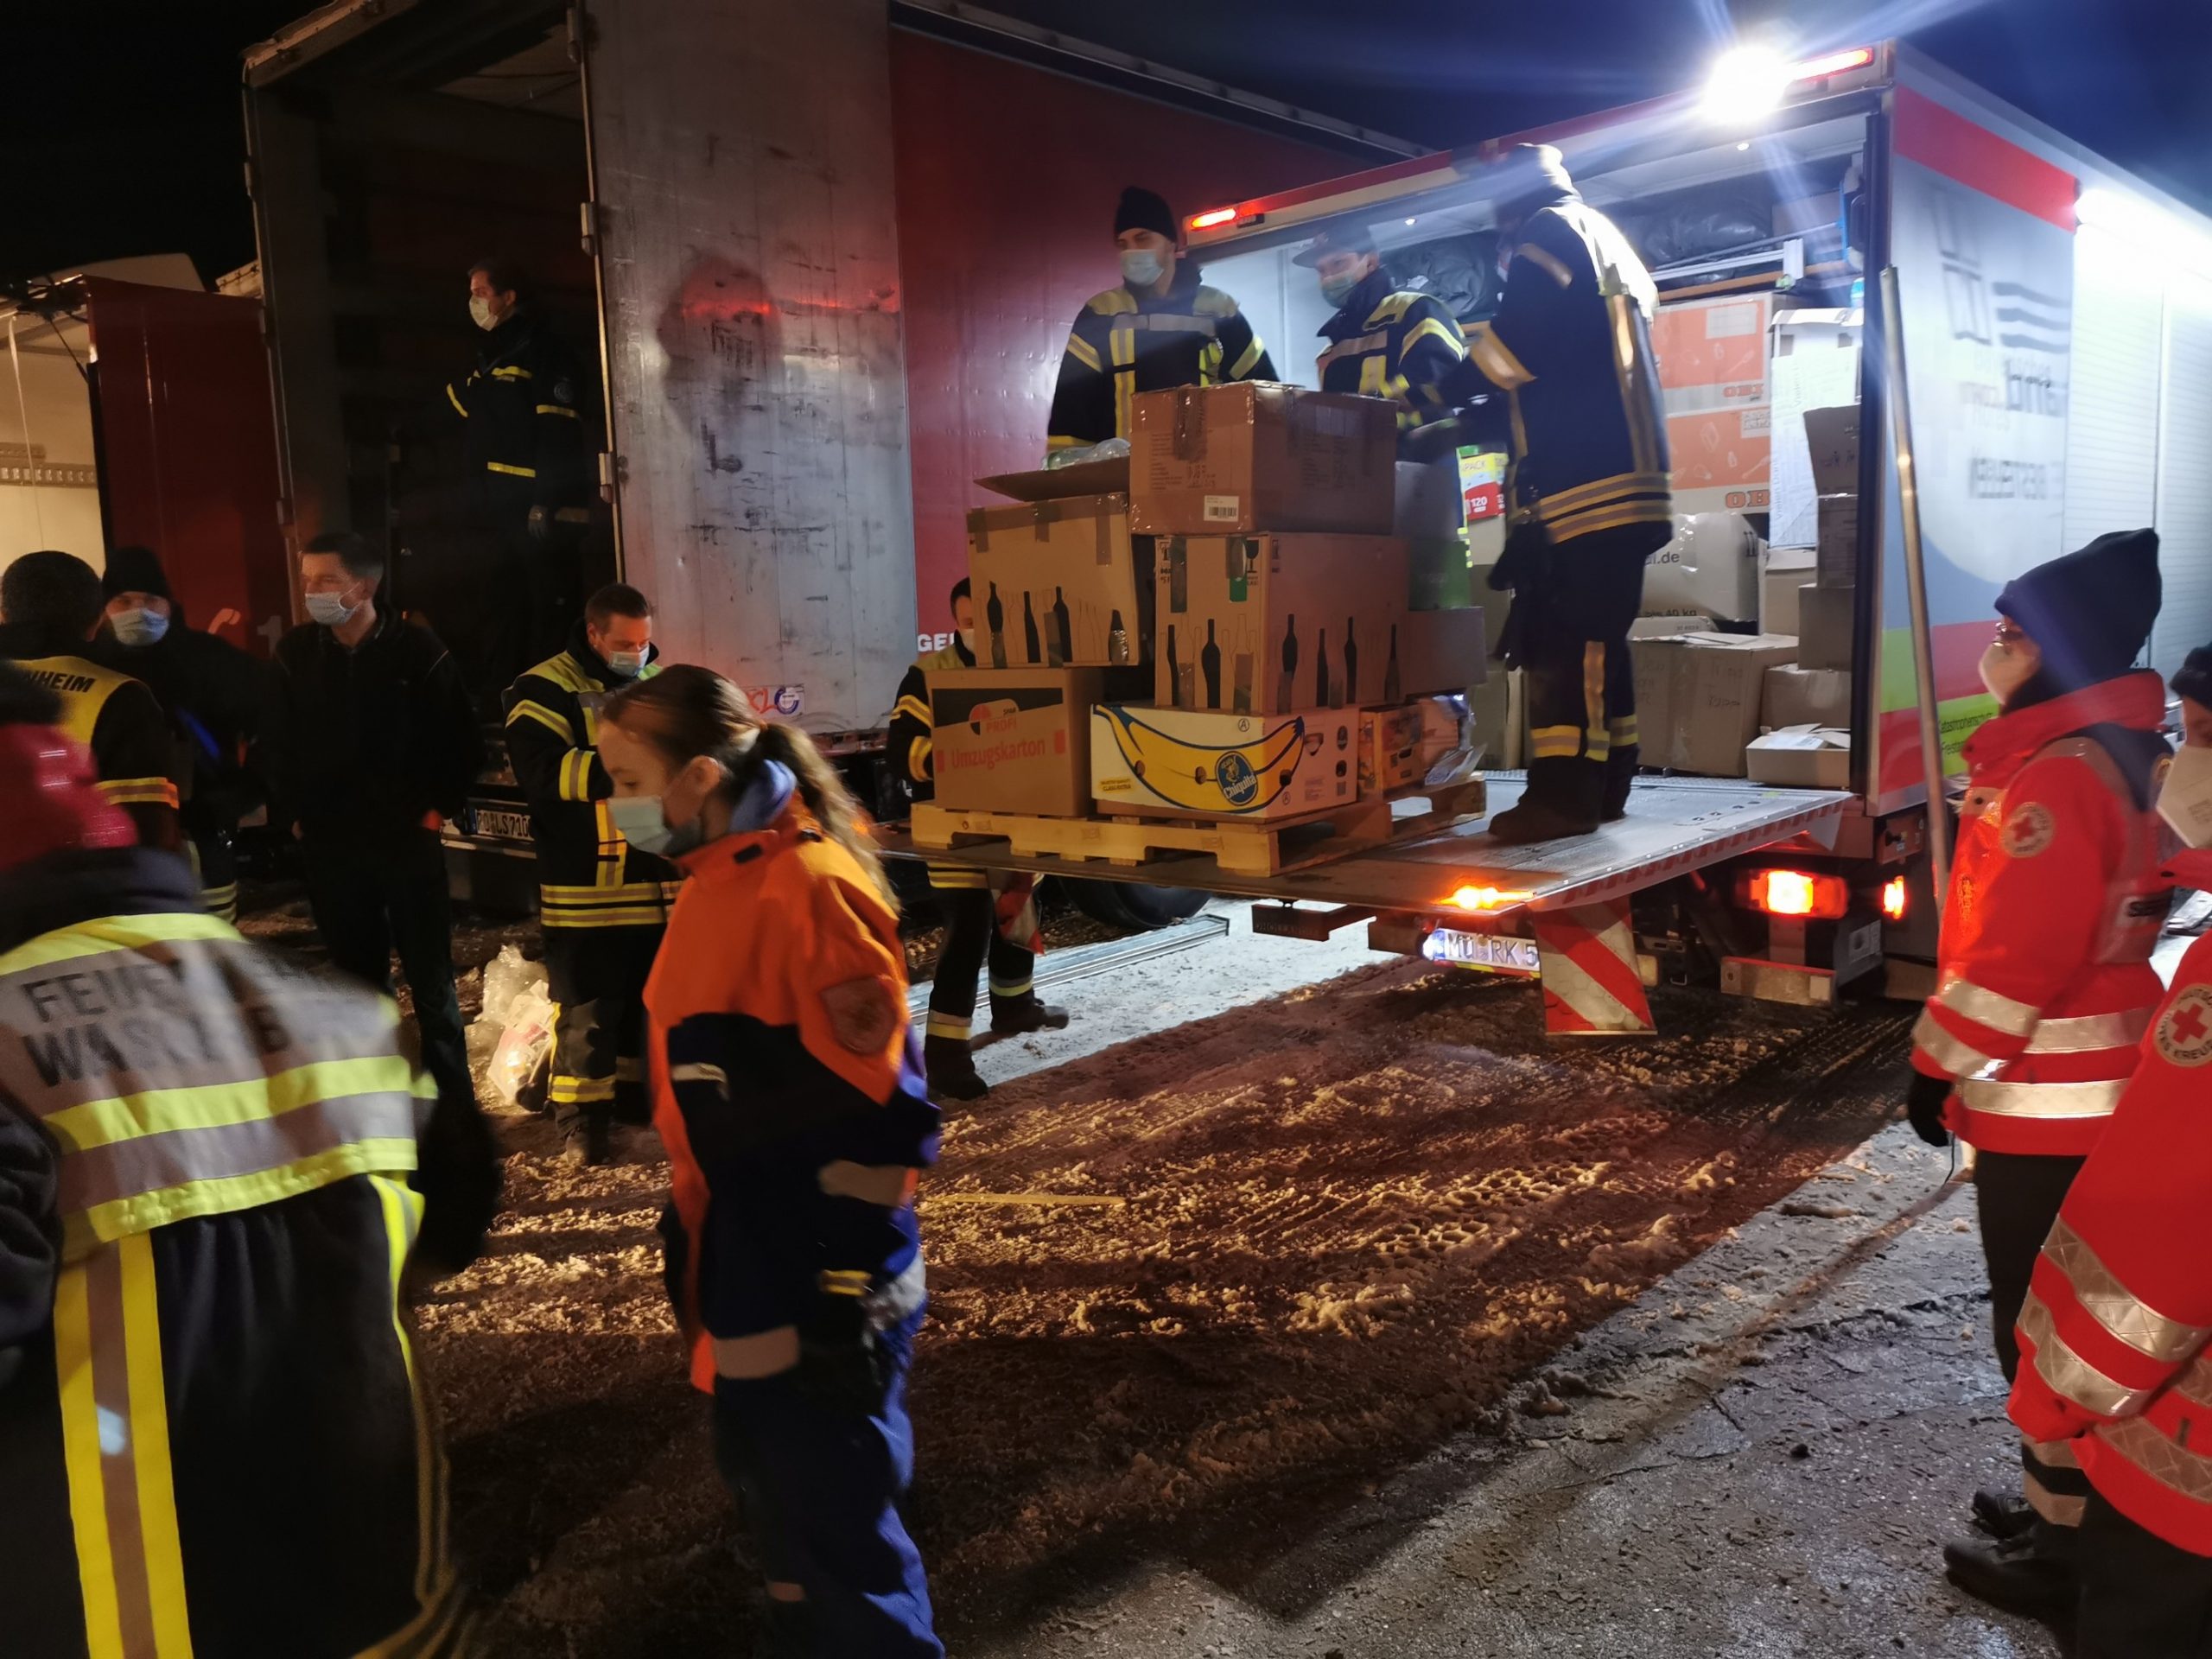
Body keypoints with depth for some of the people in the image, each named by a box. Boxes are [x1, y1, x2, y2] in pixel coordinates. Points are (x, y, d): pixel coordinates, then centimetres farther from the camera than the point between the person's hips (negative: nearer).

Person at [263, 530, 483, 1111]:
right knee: (357, 979, 13)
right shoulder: (295, 652, 2)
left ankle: (452, 1098, 17)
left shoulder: (417, 649, -7)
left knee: (430, 977, 5)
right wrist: (291, 814, 5)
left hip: (409, 840, -3)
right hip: (329, 845, 3)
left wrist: (441, 807, -3)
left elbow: (460, 738, 0)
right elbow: (276, 743, 11)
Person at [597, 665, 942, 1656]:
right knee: (776, 1504, 26)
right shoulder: (718, 876, 6)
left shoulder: (810, 888, -23)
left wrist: (844, 1297, -19)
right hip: (743, 1283, 9)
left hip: (813, 1295, -9)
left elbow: (874, 1111, -23)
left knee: (835, 1530, 7)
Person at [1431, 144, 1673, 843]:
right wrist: (1480, 415, 25)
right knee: (1597, 636, 10)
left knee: (1562, 638, -13)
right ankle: (1603, 783, 13)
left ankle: (1563, 793, -15)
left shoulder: (1552, 232, 2)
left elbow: (1517, 342, -11)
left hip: (1579, 481, -10)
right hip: (1620, 475, 10)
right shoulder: (1606, 242, 30)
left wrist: (1439, 394, 2)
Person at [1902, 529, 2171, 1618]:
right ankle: (2070, 1507, 35)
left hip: (2048, 1102, -10)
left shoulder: (2057, 777, -22)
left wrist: (1942, 1064, -14)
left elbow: (2019, 952, -25)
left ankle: (2068, 1548, 16)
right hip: (2079, 1088, 10)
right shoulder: (2104, 758, 11)